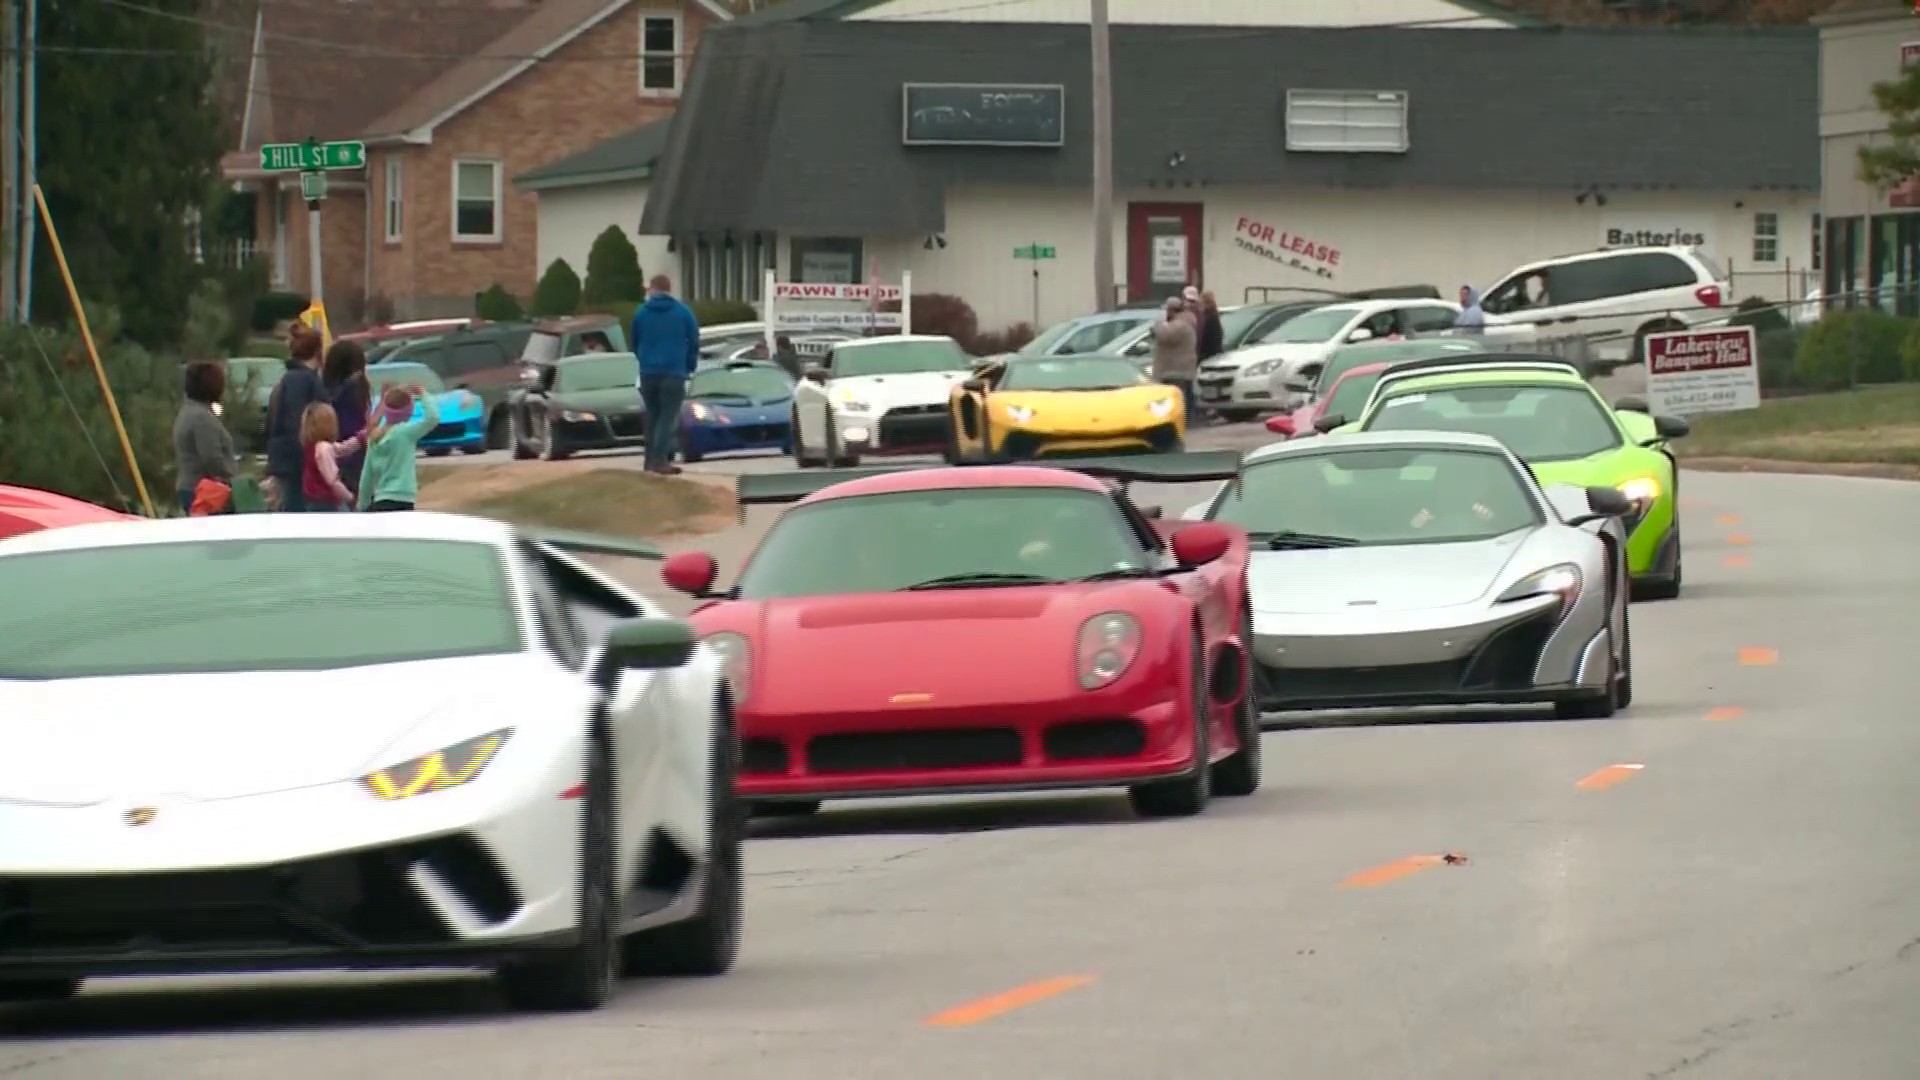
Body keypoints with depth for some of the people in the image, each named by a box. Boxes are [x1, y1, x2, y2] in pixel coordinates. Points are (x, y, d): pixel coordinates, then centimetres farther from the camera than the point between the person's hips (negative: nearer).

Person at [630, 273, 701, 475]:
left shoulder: (641, 313, 5)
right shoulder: (683, 312, 0)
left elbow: (635, 343, 14)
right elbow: (694, 343, 2)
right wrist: (690, 367, 15)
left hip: (648, 373, 3)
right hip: (674, 372, -3)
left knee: (652, 416, 14)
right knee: (668, 417, -4)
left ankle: (651, 459, 13)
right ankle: (661, 460, -15)